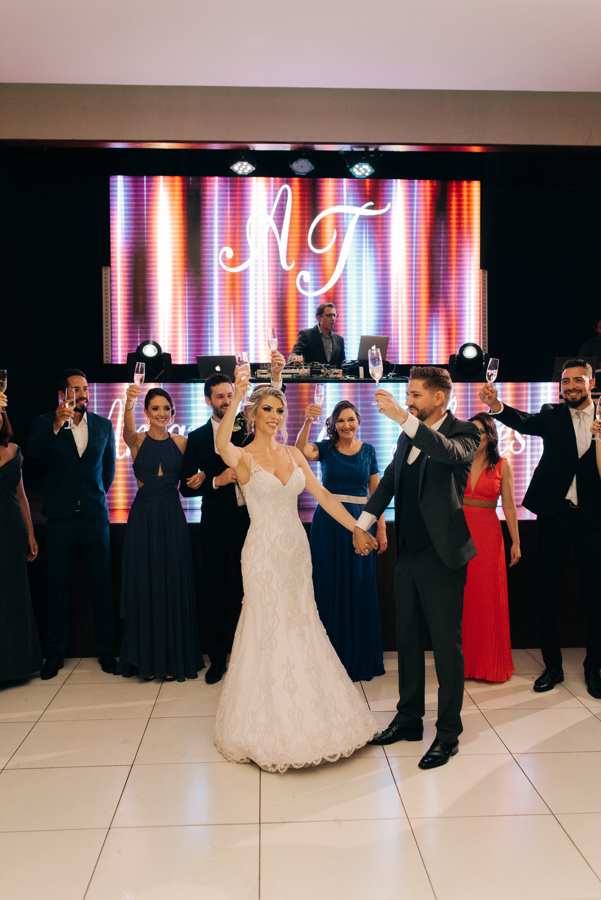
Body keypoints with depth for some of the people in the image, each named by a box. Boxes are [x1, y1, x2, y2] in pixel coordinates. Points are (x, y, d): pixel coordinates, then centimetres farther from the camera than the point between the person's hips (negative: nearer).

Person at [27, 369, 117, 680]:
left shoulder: (103, 425, 7)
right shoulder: (45, 423, 1)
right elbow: (33, 452, -20)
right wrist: (56, 425, -31)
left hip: (95, 516, 1)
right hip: (61, 517, -1)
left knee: (102, 585, 5)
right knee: (57, 587, 8)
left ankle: (105, 650, 18)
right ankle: (55, 652, 21)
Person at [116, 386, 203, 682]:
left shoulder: (181, 443, 6)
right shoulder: (137, 440, -1)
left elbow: (190, 476, 14)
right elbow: (127, 429, -24)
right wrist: (128, 402, -43)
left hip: (172, 518, 1)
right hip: (143, 518, -1)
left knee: (173, 585, 4)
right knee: (144, 584, 4)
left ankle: (173, 658, 17)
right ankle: (147, 658, 17)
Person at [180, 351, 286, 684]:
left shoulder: (247, 426, 5)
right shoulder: (197, 437, 3)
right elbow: (186, 487, 2)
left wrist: (276, 375, -28)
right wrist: (216, 481, -14)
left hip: (250, 519, 0)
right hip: (217, 525, 0)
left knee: (245, 590, 6)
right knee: (215, 591, 9)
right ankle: (217, 657, 24)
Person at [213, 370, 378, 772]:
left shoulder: (293, 454, 8)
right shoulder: (243, 457, -7)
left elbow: (323, 496, 7)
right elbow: (221, 443, -31)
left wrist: (358, 528, 2)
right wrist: (237, 397, -43)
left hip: (296, 550, 5)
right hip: (263, 553, -5)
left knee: (301, 626, 12)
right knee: (267, 631, 3)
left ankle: (308, 715, 29)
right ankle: (267, 723, 22)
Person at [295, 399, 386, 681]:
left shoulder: (368, 450, 7)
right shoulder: (326, 448, 1)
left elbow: (376, 491, 8)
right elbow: (301, 451, -21)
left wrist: (381, 528, 3)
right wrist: (307, 421, -37)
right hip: (328, 524, -1)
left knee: (359, 590, 7)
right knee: (329, 589, 4)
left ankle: (360, 658, 23)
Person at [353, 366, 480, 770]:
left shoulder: (463, 432, -9)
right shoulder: (409, 435, 11)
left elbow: (451, 452, -32)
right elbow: (389, 480, 14)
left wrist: (403, 418, -38)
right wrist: (363, 522, 4)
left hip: (442, 555, -7)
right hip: (409, 554, 7)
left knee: (446, 644, 3)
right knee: (408, 640, 17)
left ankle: (449, 734, 17)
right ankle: (409, 719, 33)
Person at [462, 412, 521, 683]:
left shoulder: (502, 465, 3)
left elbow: (509, 506, 3)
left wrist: (516, 542, 1)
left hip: (488, 534, -1)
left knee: (488, 597, 4)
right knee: (460, 596, 3)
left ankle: (489, 663, 18)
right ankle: (462, 660, 17)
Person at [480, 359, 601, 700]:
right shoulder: (553, 416, 3)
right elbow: (524, 422, -18)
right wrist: (497, 406, -37)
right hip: (554, 515, 1)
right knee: (549, 593, 7)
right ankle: (553, 666, 21)